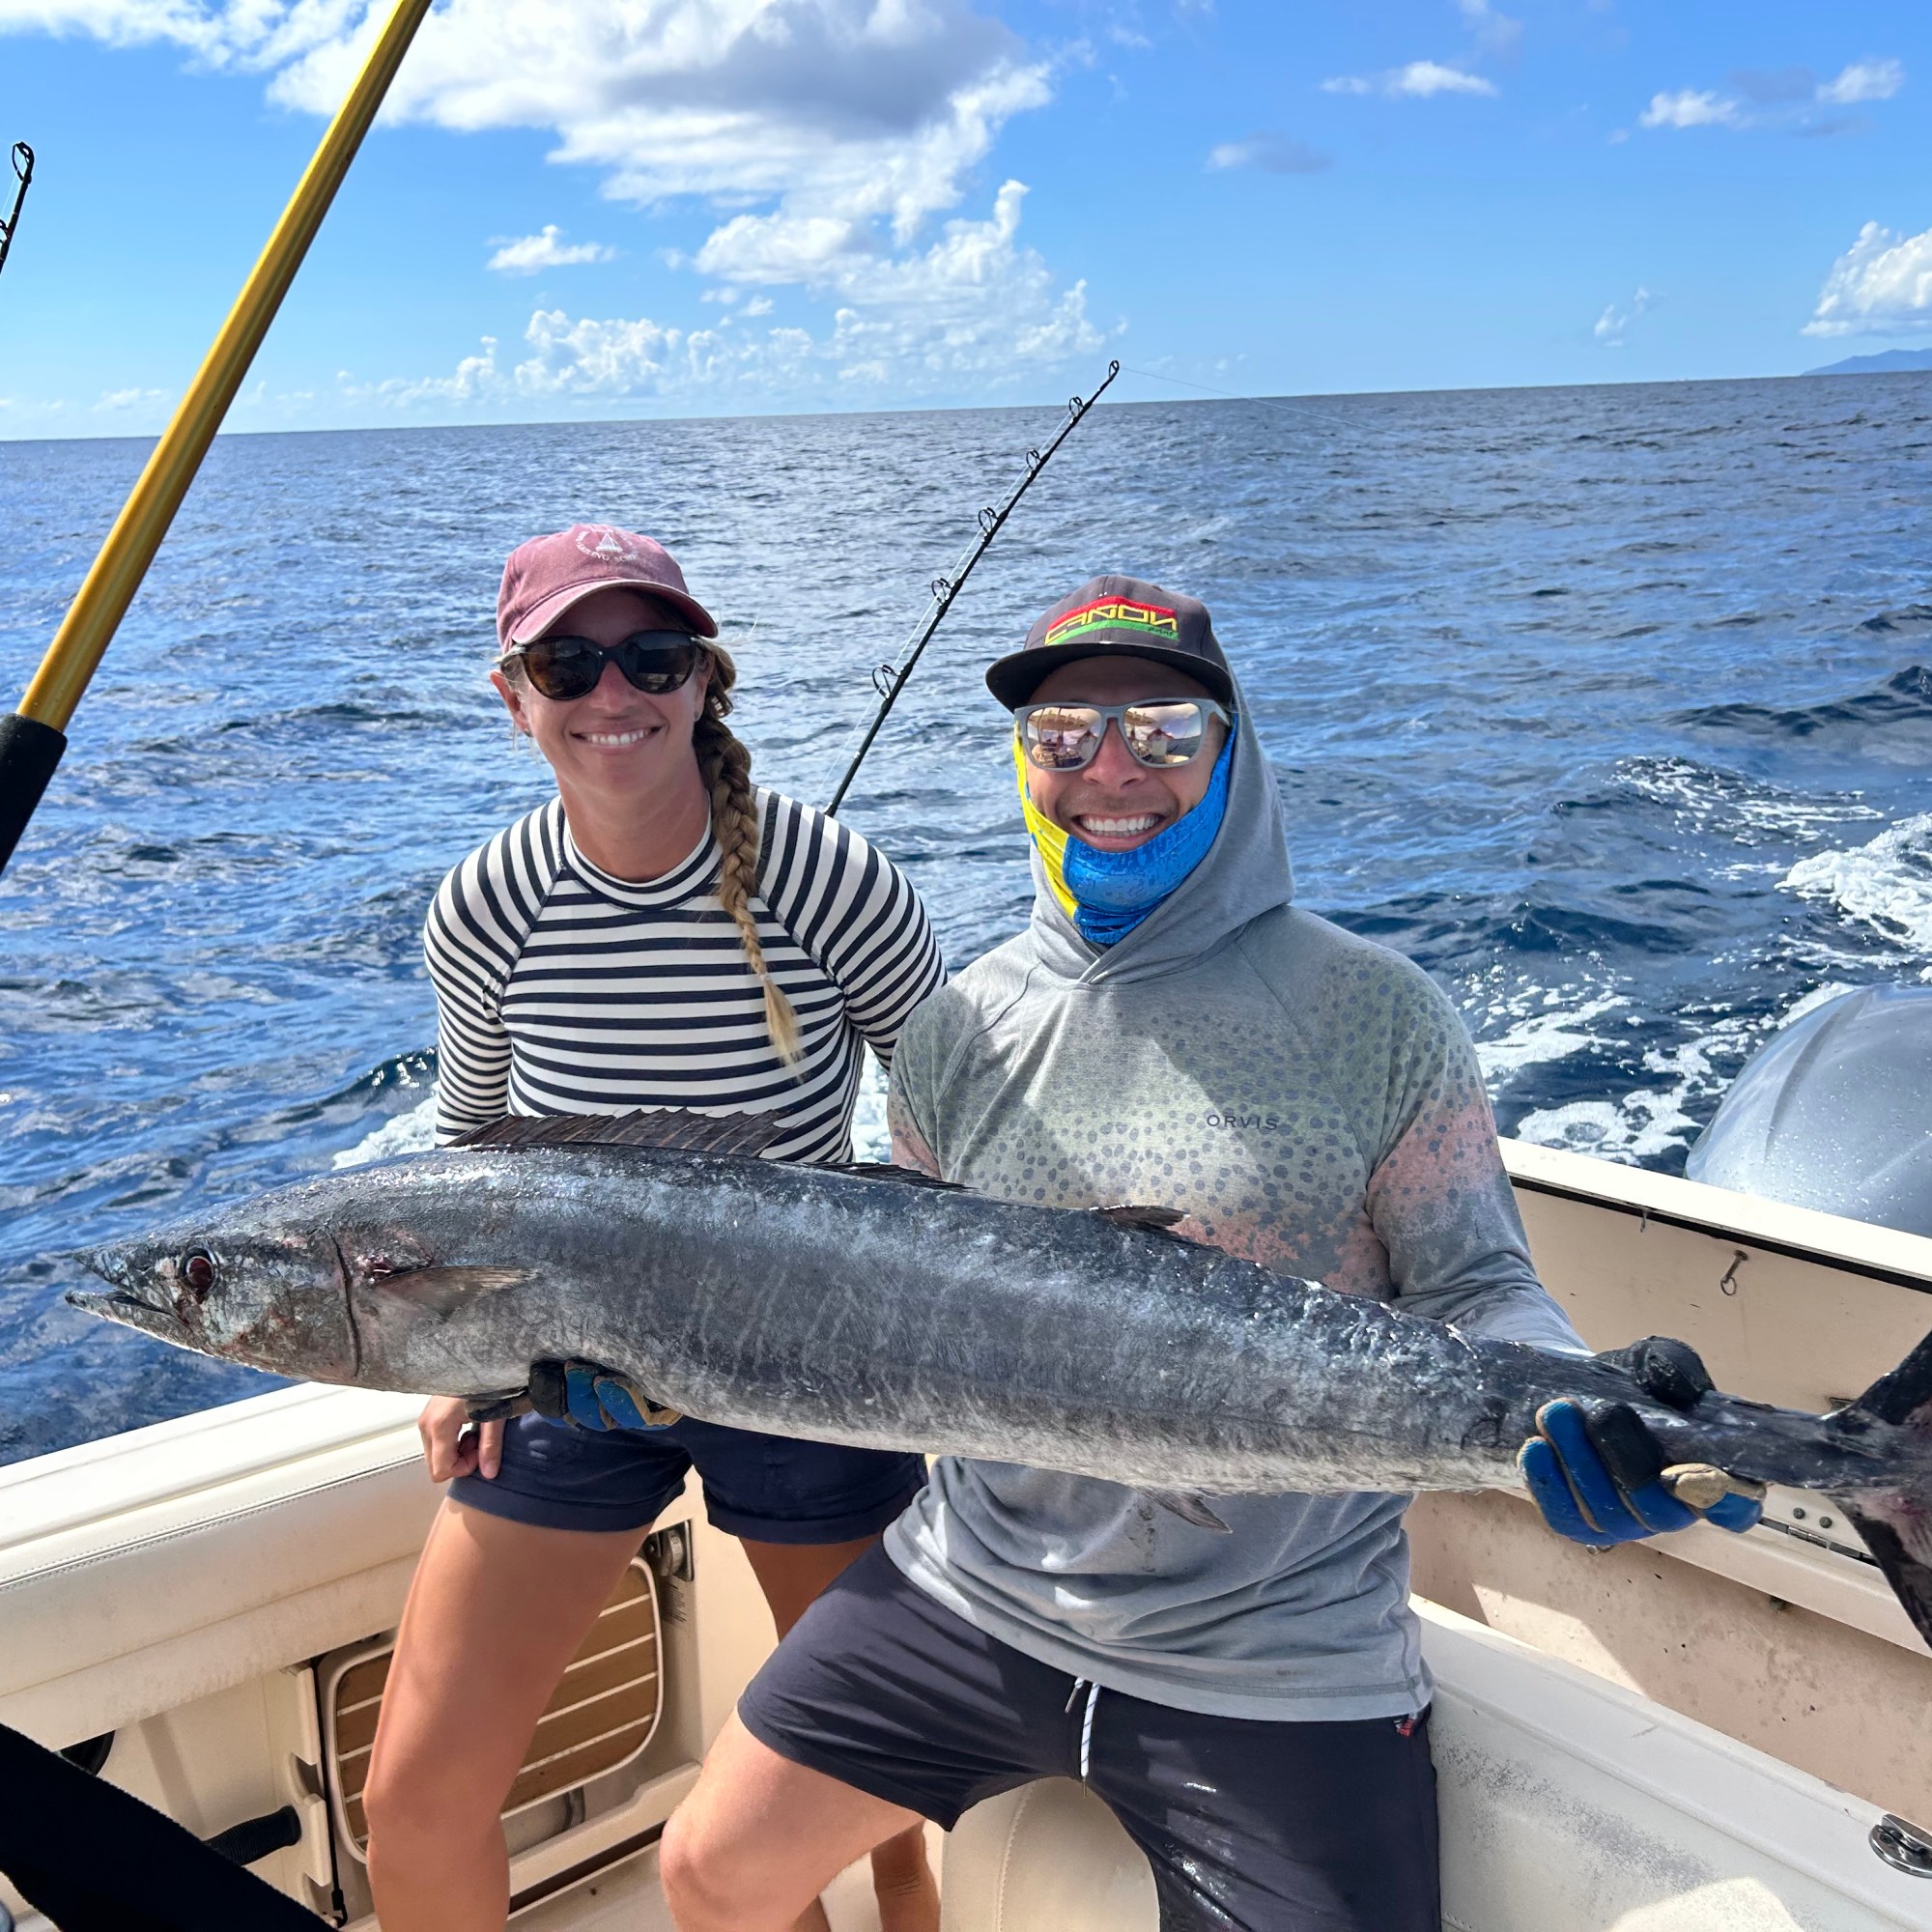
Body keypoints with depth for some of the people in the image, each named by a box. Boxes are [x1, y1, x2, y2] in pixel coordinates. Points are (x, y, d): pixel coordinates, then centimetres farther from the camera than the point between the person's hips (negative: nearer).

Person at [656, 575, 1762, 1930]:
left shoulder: (1378, 1016, -9)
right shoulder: (962, 1030, 2)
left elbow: (1472, 1287, -7)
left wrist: (1581, 1404, -28)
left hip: (1286, 1660, -3)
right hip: (973, 1592, 4)